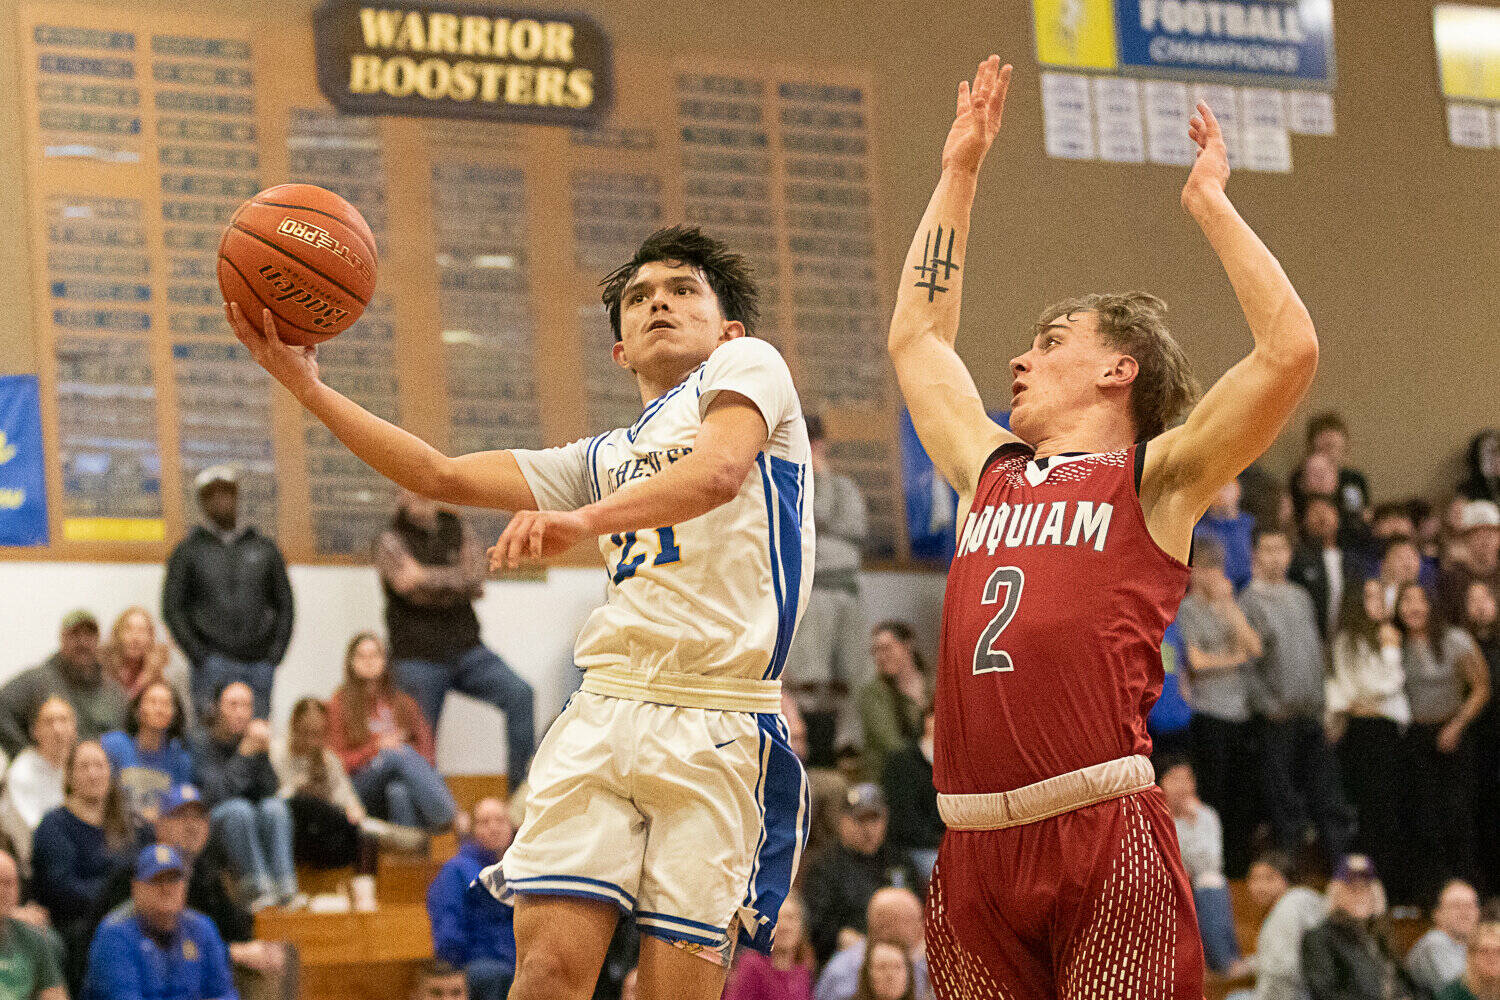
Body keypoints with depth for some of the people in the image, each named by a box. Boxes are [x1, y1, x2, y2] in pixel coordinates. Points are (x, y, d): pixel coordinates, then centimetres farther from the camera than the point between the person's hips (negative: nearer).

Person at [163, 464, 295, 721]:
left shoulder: (265, 548, 15)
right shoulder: (189, 552, 8)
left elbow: (285, 605, 16)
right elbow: (172, 608, 3)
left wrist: (274, 656, 3)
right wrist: (200, 657, -7)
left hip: (258, 664, 2)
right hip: (214, 662, -2)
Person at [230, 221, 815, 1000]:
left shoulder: (747, 366, 10)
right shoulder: (605, 460, 29)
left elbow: (722, 470, -12)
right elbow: (444, 477, 26)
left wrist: (585, 519, -29)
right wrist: (307, 387, 15)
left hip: (715, 722, -5)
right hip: (605, 709, 5)